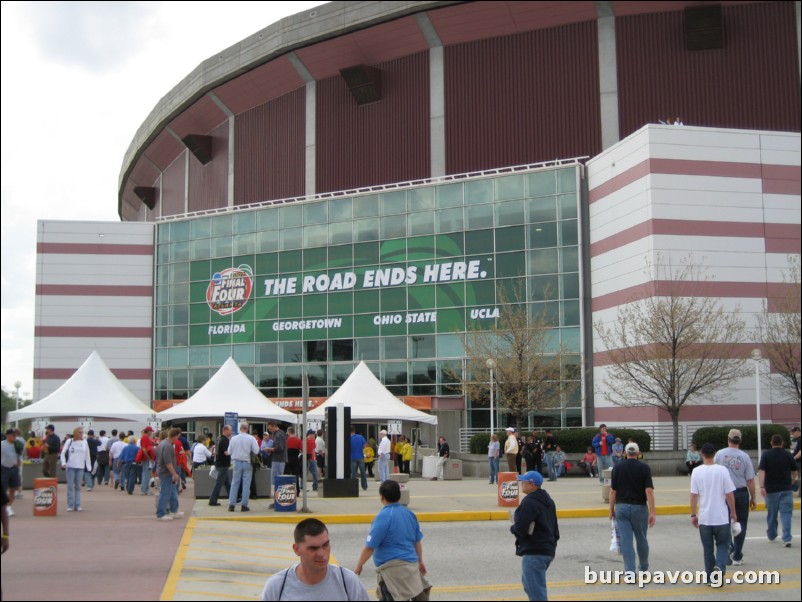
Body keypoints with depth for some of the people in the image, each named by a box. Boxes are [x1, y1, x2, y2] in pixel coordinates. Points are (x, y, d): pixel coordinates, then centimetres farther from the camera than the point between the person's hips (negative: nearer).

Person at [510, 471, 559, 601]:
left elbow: (519, 530, -22)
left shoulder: (529, 502, -19)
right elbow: (555, 528, 20)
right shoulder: (548, 501, 13)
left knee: (536, 591, -7)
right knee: (528, 582, 26)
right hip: (548, 550, 10)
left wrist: (512, 528, -1)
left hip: (534, 553, -10)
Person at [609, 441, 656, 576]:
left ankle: (629, 570, -11)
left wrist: (611, 509, 9)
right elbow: (649, 491, -12)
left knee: (626, 540, -1)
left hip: (621, 507, 0)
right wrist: (652, 512, -12)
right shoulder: (644, 467, -5)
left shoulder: (617, 467, -1)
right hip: (639, 508, 0)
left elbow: (613, 491, -1)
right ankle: (643, 568, 32)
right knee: (641, 539, 16)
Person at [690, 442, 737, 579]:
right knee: (723, 545, 15)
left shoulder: (697, 471, -6)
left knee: (708, 548, 12)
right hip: (721, 517, -1)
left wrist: (693, 515, 4)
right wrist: (733, 513, 8)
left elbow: (694, 495, -6)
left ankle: (710, 577, 15)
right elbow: (729, 494, -5)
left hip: (704, 518, 1)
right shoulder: (722, 470, -7)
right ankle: (720, 567, -10)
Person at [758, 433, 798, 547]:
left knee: (771, 514, 14)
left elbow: (761, 471, -13)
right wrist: (793, 480, 30)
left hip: (771, 489, 0)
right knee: (786, 513, -1)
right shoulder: (788, 454, 1)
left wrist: (762, 486, -17)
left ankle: (771, 535, 31)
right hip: (786, 489, 0)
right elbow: (794, 471, 10)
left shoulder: (766, 455, -3)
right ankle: (787, 539, -10)